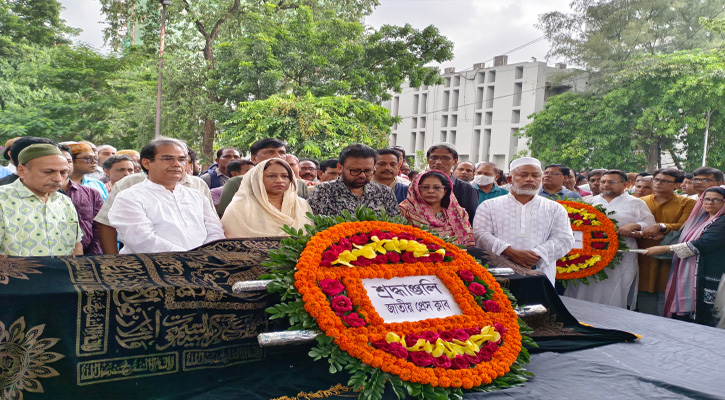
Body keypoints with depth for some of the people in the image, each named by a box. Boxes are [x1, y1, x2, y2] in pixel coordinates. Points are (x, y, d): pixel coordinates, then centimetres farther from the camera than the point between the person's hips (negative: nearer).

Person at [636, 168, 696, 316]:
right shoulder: (641, 202, 13)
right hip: (644, 260, 2)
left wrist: (661, 227, -24)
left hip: (669, 261, -2)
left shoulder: (687, 203, 5)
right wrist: (641, 232, -16)